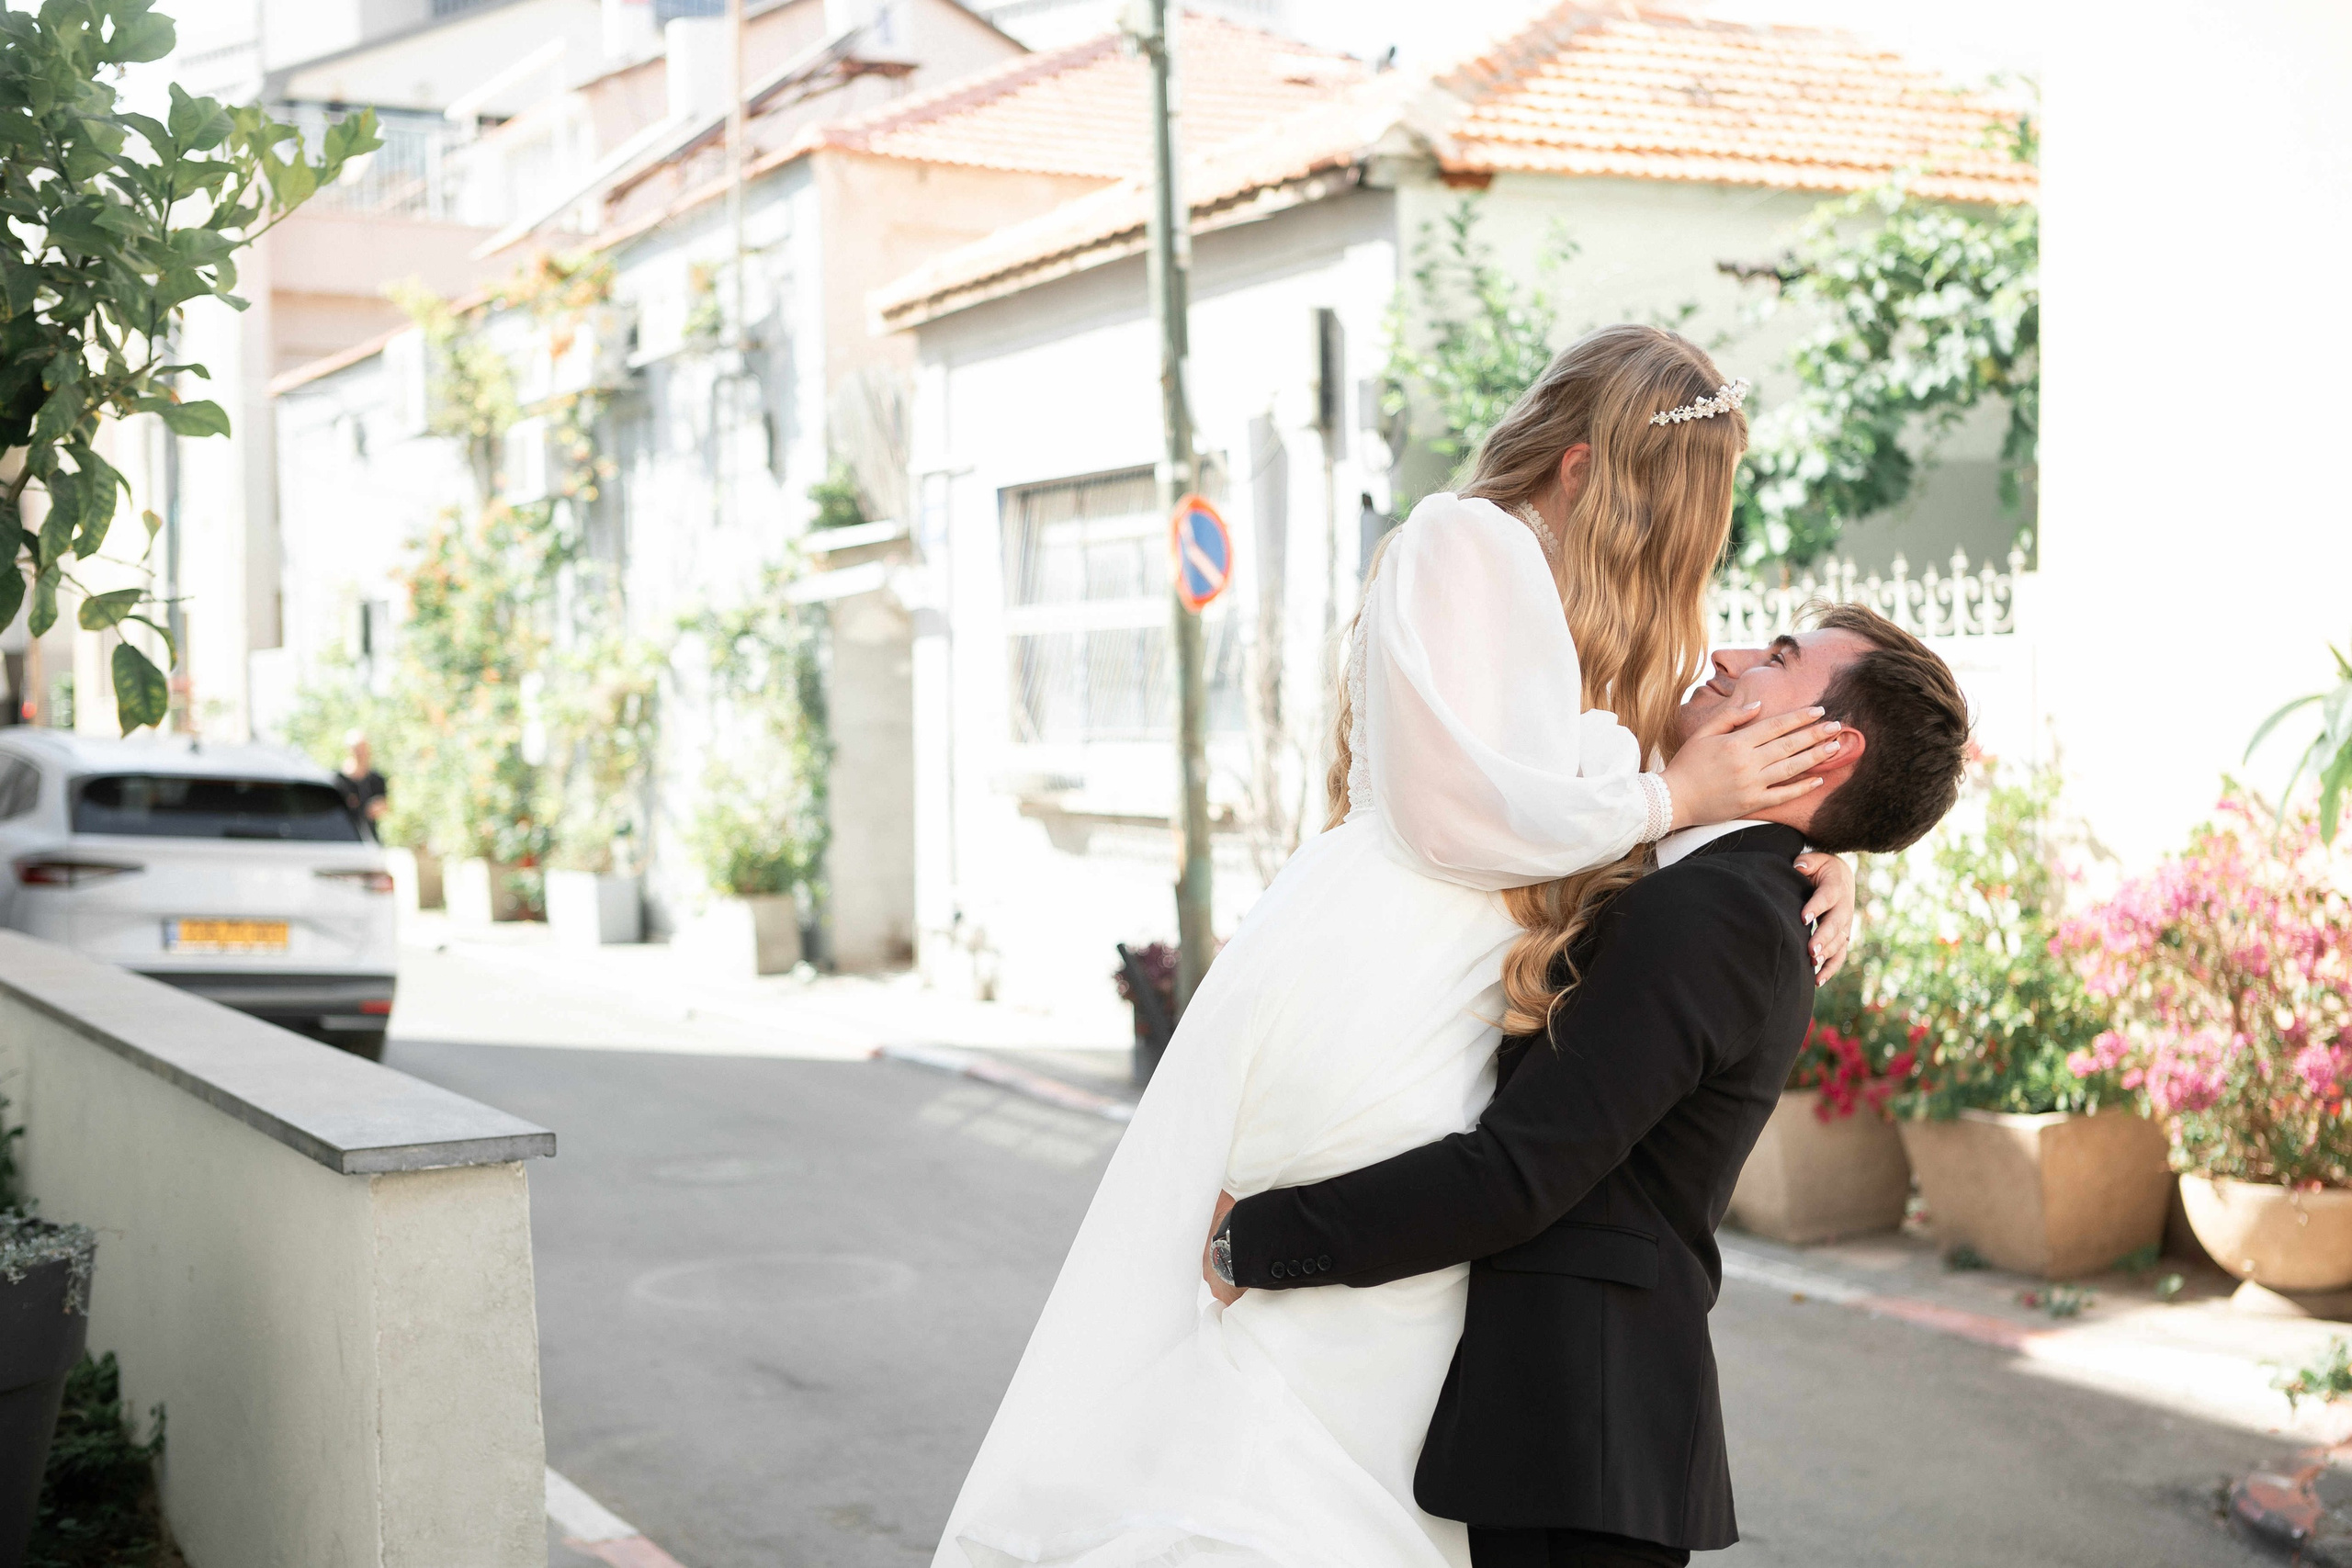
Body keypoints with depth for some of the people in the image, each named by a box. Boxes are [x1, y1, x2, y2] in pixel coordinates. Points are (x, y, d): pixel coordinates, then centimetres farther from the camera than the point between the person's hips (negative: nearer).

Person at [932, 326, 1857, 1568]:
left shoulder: (1618, 635, 24)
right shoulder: (1467, 544, -4)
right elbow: (1452, 802, -13)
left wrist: (1811, 849, 7)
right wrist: (1672, 794, -4)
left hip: (1438, 1041, 9)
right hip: (1351, 1001, -9)